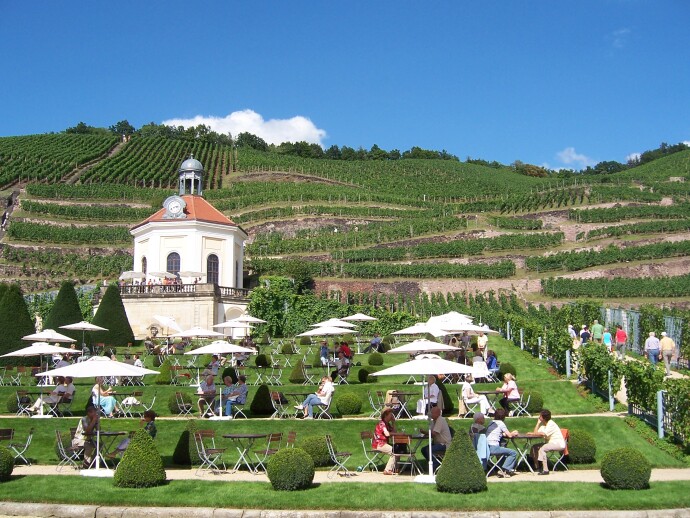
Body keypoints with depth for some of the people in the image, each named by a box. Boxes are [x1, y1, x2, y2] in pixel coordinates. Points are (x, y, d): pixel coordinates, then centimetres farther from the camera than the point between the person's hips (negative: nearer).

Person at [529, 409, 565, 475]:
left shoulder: (551, 424, -17)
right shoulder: (542, 424, 11)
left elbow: (543, 434, -29)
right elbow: (535, 433, 4)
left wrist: (534, 433, -13)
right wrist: (538, 423, -1)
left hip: (559, 444, -10)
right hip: (550, 443, 10)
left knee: (542, 449, -30)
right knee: (534, 447, 2)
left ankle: (545, 470, -29)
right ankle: (536, 467, 9)